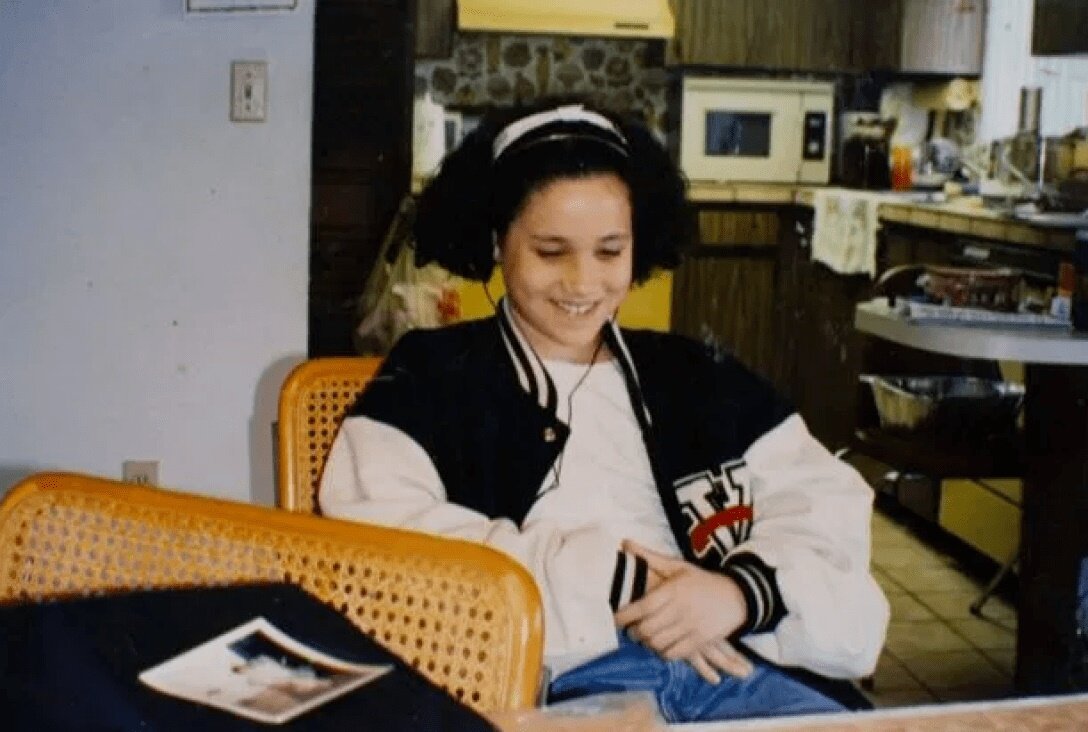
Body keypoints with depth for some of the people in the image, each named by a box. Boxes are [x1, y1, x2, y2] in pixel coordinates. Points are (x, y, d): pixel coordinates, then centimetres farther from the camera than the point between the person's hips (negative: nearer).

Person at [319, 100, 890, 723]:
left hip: (728, 664, 4)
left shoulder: (699, 377, 22)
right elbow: (376, 529, -8)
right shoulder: (431, 376, 9)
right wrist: (606, 582, -9)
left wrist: (746, 590, -9)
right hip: (547, 679, -3)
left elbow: (830, 502, 14)